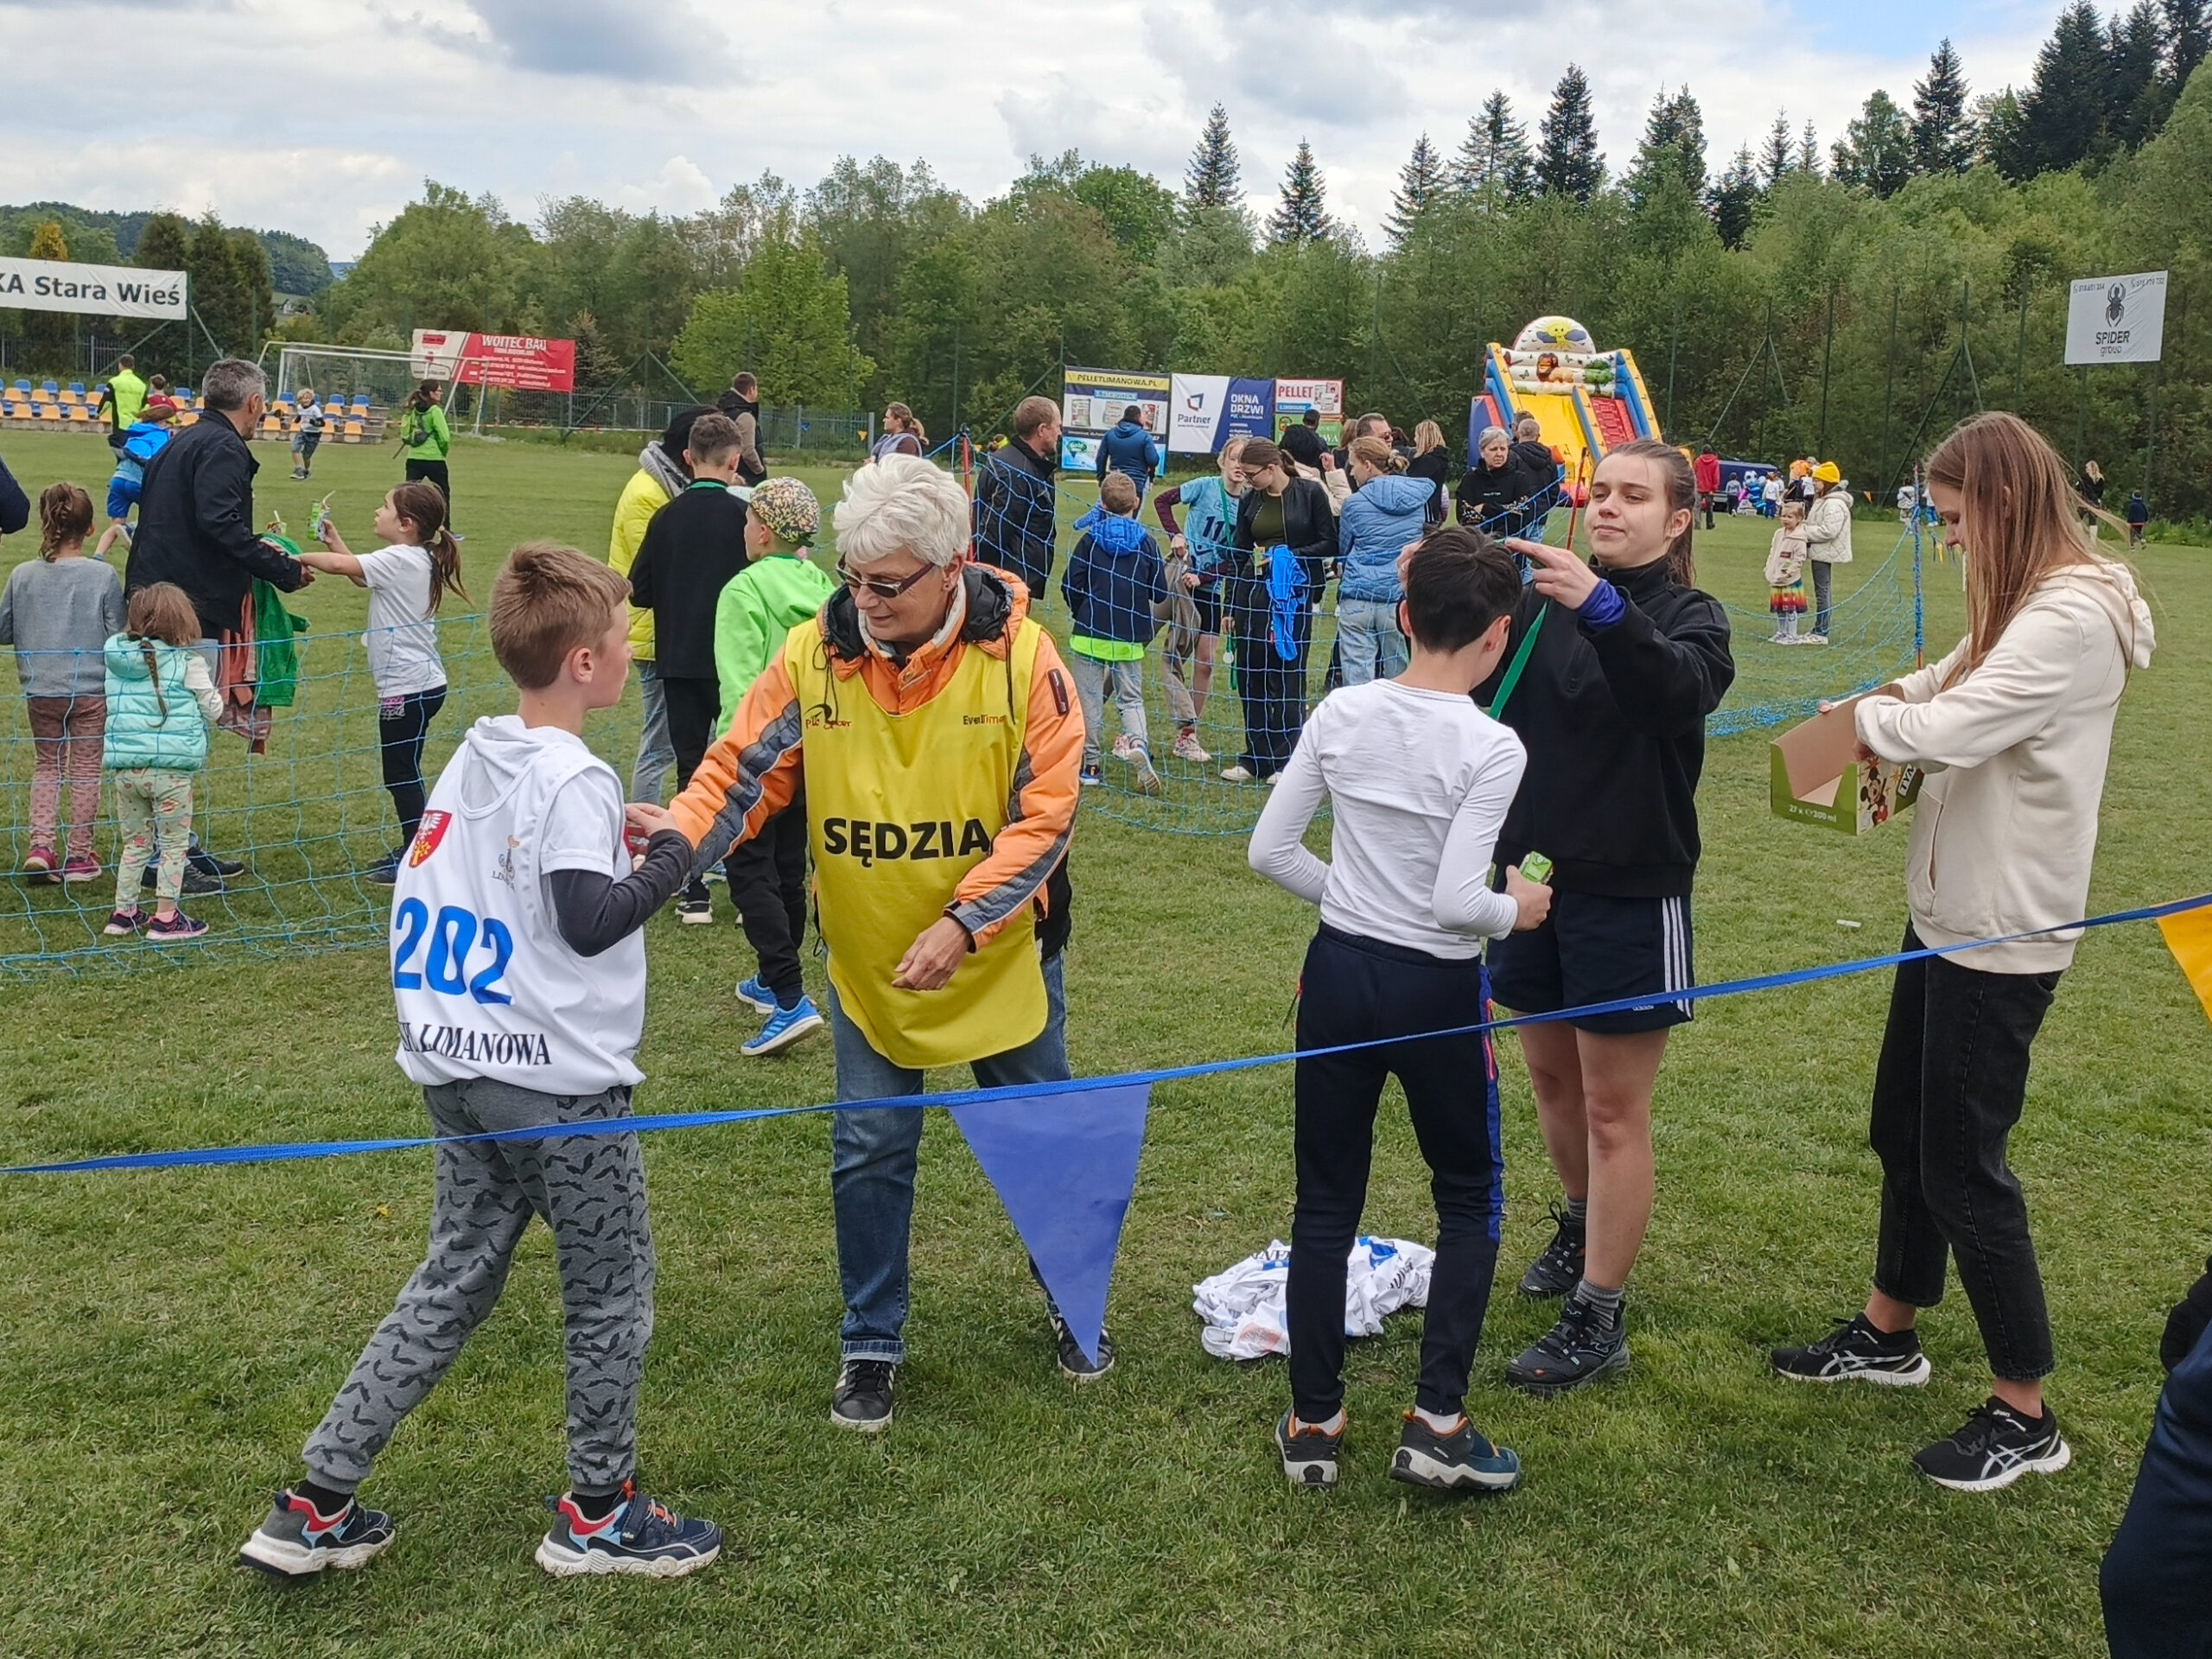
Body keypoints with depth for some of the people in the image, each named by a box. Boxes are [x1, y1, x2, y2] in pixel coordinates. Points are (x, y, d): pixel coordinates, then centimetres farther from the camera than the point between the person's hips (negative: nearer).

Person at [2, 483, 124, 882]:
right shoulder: (104, 577, -11)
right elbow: (117, 639, -6)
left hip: (40, 691, 2)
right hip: (92, 690, -2)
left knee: (46, 765, 18)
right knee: (86, 769, 9)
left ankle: (41, 845, 4)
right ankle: (79, 855, 14)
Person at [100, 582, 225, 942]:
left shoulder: (116, 657, 6)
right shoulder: (188, 662, -5)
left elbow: (109, 706, 15)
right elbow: (212, 709, 1)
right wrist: (209, 685, 19)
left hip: (123, 766, 4)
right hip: (169, 767, -4)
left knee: (134, 843, 17)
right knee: (174, 845, 7)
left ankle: (123, 913, 23)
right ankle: (166, 918, 8)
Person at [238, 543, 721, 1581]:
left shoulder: (472, 761, 9)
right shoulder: (570, 780, -17)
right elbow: (590, 922, -24)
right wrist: (671, 854, -9)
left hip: (459, 1070, 8)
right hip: (559, 1082, -8)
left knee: (454, 1281, 17)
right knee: (611, 1290, 9)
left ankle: (317, 1507, 18)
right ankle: (598, 1514, 21)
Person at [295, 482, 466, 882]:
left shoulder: (400, 560, -16)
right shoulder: (417, 560, 12)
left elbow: (340, 566, -24)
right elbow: (361, 577, 23)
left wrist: (299, 556, -9)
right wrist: (335, 541, 16)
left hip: (409, 687, -10)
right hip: (419, 681, 10)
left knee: (402, 774, -1)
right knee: (402, 773, 17)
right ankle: (411, 849, 25)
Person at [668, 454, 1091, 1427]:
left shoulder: (1020, 655, -17)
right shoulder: (813, 655, -13)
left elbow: (1045, 815, -17)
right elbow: (739, 772, -10)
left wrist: (963, 923, -26)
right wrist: (677, 838, -30)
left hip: (1000, 955, -1)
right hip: (866, 959, 1)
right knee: (870, 1150, 7)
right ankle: (872, 1344, 27)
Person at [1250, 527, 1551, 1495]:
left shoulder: (1341, 713, -3)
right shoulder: (1492, 748, -16)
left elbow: (1270, 851, -1)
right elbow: (1456, 902, -21)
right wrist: (1518, 910, 0)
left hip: (1337, 975, 4)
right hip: (1436, 990, -4)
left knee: (1325, 1201, 13)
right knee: (1471, 1200, 15)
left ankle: (1313, 1423, 21)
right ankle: (1437, 1423, 11)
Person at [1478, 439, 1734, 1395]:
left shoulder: (1690, 616, -9)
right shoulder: (1539, 602, 3)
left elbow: (1679, 692, -31)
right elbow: (1474, 691, -6)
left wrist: (1604, 608, -48)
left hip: (1630, 894, -5)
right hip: (1534, 875, 5)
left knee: (1614, 1109, 2)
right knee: (1551, 1074, 19)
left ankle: (1597, 1319, 11)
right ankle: (1581, 1225, 43)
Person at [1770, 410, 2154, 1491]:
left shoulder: (2073, 617, -21)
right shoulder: (2022, 606, 11)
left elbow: (1951, 731, -28)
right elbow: (1949, 696, 15)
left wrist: (1872, 716, -8)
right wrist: (1891, 710, -6)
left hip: (2002, 929, -10)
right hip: (1949, 907, 10)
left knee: (1962, 1162, -1)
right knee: (1902, 1129, 20)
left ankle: (2024, 1418, 12)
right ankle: (1889, 1332, 38)